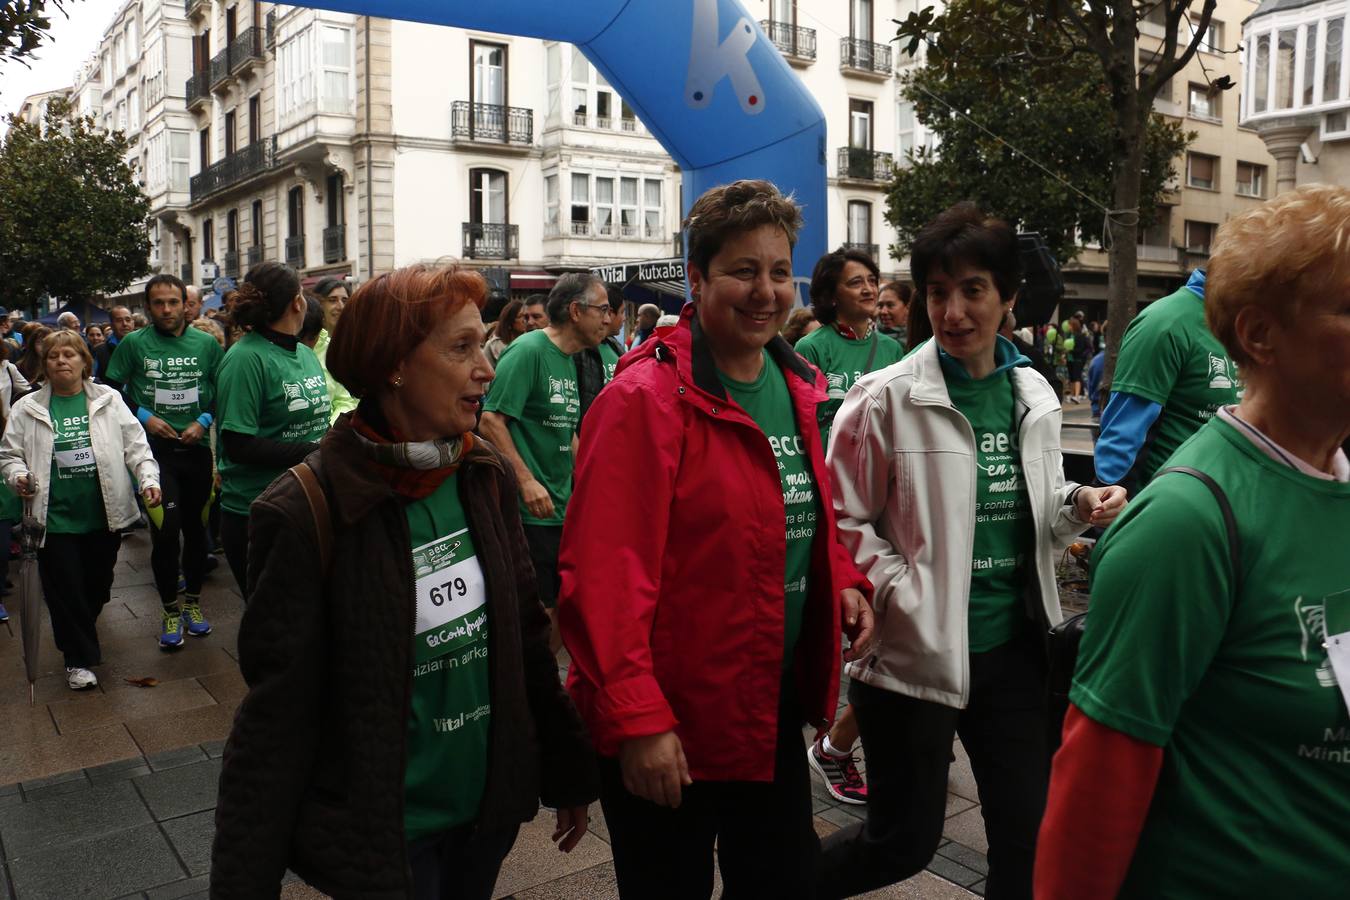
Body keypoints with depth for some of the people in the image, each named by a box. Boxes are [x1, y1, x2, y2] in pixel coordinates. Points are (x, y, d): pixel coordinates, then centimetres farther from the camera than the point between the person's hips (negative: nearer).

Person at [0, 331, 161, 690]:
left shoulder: (108, 400, 3)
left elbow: (135, 445, 1)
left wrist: (148, 477, -13)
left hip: (105, 513, 1)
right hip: (55, 517, -1)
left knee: (99, 583, 14)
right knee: (65, 590, 3)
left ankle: (83, 629, 43)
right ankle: (80, 658, 18)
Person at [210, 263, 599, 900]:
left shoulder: (486, 477, -3)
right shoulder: (310, 511, -19)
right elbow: (275, 717, -14)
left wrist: (569, 773, 12)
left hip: (490, 807, 5)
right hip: (382, 830, -5)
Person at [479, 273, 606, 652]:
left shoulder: (568, 361, 15)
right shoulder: (527, 350, -12)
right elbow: (491, 421, -19)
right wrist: (526, 480, -23)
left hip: (562, 508, 9)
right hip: (529, 510, -9)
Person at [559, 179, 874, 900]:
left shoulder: (796, 387, 5)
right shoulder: (645, 399, -19)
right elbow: (605, 575, -23)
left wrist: (844, 580, 1)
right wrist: (637, 719, -23)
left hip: (775, 707, 7)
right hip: (664, 732, -7)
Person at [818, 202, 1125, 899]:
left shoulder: (1033, 397, 6)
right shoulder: (886, 399, -11)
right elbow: (841, 521, -10)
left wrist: (1078, 505, -2)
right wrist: (903, 590, -21)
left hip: (1013, 649, 5)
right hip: (913, 654, -5)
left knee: (1027, 832, 15)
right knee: (904, 841, 8)